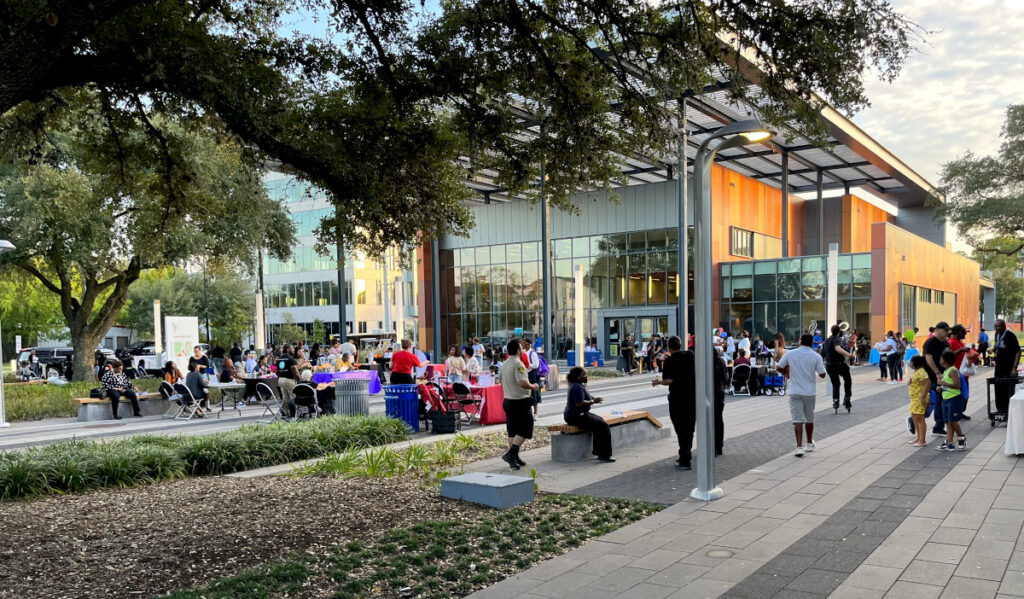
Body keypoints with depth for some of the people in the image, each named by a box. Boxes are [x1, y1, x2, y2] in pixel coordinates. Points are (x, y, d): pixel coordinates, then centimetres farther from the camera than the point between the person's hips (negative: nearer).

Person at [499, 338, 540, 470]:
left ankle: (514, 458, 18)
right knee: (525, 429, -1)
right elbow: (523, 383, -28)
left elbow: (501, 380, 23)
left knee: (512, 430, 13)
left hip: (507, 400, 9)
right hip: (520, 401, -9)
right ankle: (511, 454, -10)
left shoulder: (504, 364, 11)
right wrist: (533, 387, -12)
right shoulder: (518, 364, -18)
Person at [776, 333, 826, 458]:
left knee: (798, 419, -4)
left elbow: (779, 368, 3)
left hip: (795, 392, -1)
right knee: (809, 419, 18)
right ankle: (809, 444, 33)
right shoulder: (816, 356, -5)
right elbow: (822, 375, -6)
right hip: (809, 392, 1)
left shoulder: (790, 354, -3)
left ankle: (799, 447, -15)